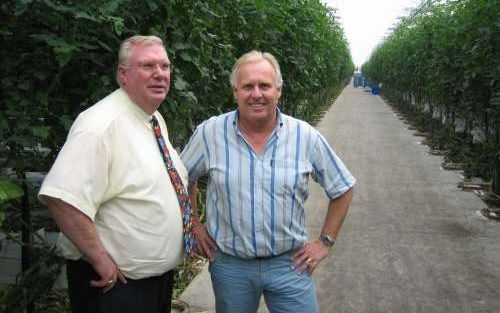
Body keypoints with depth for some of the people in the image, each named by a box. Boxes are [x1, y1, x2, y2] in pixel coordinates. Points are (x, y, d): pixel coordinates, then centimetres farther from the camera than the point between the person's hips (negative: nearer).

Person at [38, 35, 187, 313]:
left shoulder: (157, 120, 7)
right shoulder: (102, 124, -21)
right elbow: (61, 197, -31)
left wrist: (191, 227, 12)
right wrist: (101, 259, -24)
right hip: (115, 281, -8)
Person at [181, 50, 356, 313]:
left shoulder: (307, 137, -8)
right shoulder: (209, 133, -9)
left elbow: (342, 189, 4)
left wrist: (326, 241, 2)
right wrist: (193, 226, 6)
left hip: (290, 263, 0)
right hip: (229, 264, 1)